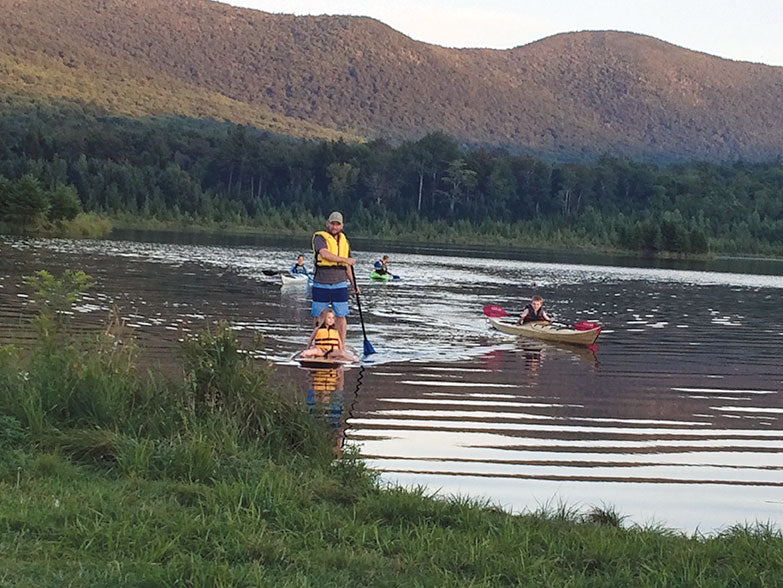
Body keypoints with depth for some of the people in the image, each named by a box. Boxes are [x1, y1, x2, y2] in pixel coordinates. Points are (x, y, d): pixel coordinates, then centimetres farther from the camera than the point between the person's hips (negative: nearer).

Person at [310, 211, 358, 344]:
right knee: (318, 317, 3)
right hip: (321, 285, -4)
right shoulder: (320, 238, -3)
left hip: (340, 285, 4)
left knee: (340, 317, 0)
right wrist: (345, 259, -17)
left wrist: (353, 283, 16)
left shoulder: (344, 241, 15)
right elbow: (324, 254, -22)